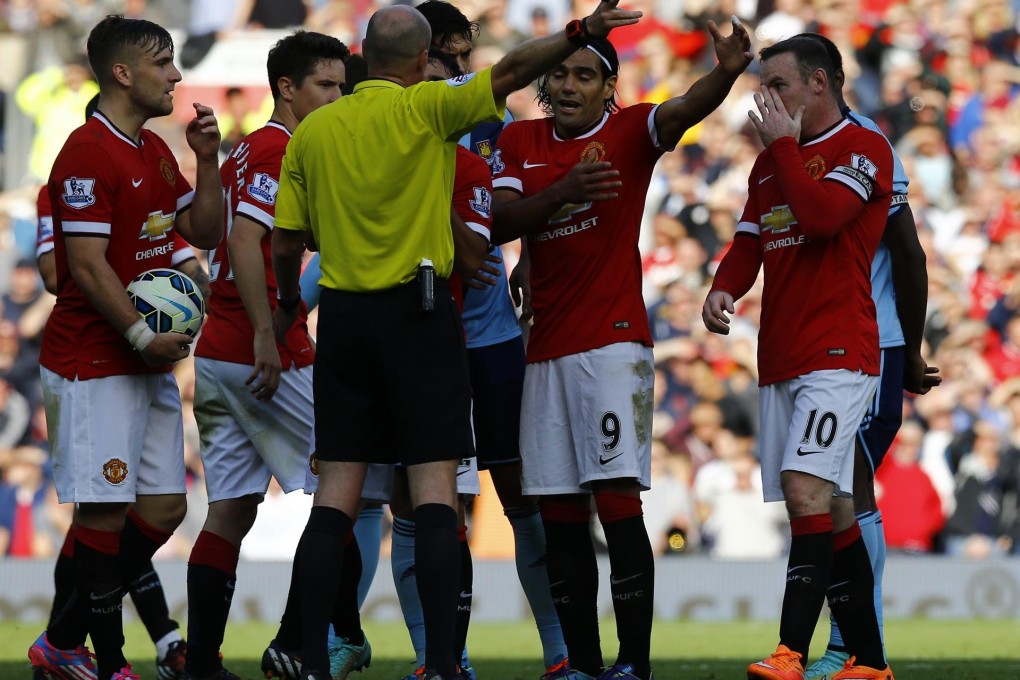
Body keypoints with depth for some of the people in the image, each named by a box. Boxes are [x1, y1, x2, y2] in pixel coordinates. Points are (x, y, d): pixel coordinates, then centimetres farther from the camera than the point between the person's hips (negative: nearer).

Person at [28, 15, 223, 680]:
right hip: (95, 366, -10)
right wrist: (142, 335, -19)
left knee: (164, 508, 8)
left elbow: (204, 232, 19)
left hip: (150, 363, 10)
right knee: (106, 512, -6)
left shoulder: (155, 151, 15)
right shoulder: (88, 152, -14)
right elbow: (87, 266, -18)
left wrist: (207, 159, 7)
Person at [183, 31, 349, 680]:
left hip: (217, 353, 9)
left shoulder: (248, 149, 19)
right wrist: (266, 337, -24)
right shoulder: (280, 151, -10)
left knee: (231, 512, 6)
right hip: (266, 355, -9)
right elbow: (245, 241, -21)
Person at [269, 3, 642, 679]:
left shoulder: (312, 131, 6)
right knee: (435, 489, -4)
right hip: (418, 312, -4)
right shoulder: (425, 108, -6)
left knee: (337, 491, 6)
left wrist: (288, 304, 25)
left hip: (342, 316, 4)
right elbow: (509, 71, -18)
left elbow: (286, 242, 9)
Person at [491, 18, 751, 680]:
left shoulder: (630, 132, -1)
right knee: (559, 514, 6)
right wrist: (564, 190, -18)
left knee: (618, 501, -13)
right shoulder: (520, 142, 12)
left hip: (613, 345, -5)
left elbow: (687, 109, -21)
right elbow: (500, 222, 0)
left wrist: (727, 73, -42)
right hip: (546, 350, 5)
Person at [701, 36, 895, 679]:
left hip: (838, 353, -8)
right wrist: (723, 289, -3)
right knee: (832, 508, 7)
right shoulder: (769, 164, 20)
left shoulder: (863, 148, -5)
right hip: (781, 357, 8)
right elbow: (748, 244, 17)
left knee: (806, 488, -20)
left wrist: (783, 143, -10)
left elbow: (821, 216, -20)